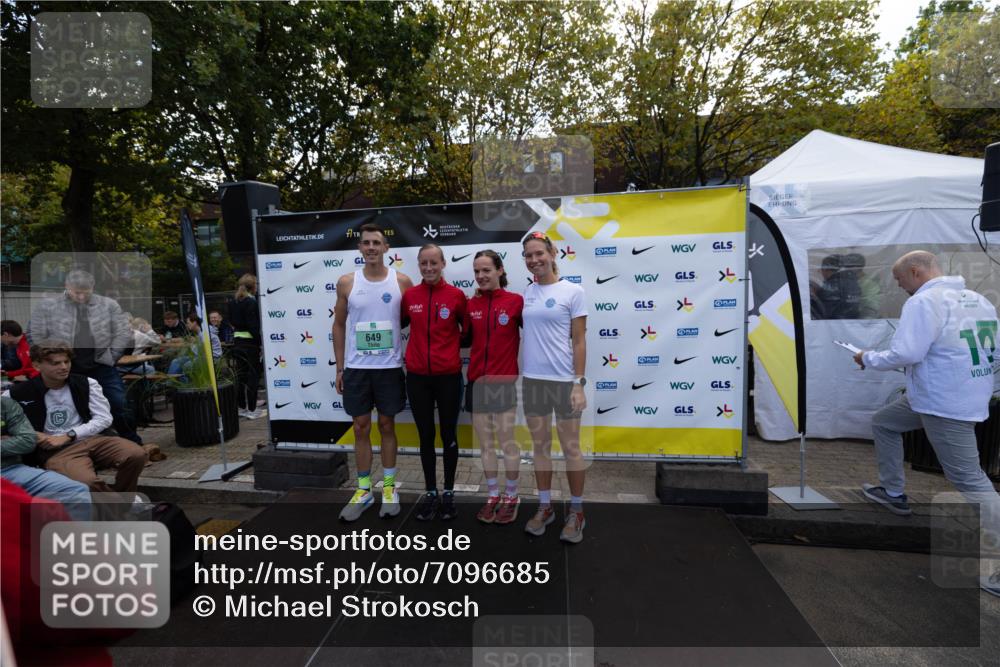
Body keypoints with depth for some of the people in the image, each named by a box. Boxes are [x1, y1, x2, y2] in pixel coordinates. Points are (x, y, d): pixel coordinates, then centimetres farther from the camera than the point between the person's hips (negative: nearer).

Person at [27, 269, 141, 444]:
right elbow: (35, 336, 4)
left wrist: (111, 356, -5)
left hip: (103, 367, 0)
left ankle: (133, 444, 14)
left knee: (119, 406, 2)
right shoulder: (47, 306, 2)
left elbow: (123, 333, 1)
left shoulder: (109, 305, 3)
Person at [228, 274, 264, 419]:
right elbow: (254, 326, -18)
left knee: (241, 375, 12)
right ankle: (251, 409, 3)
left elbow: (232, 321, 15)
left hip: (237, 341, 7)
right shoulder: (251, 302, -14)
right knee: (253, 375, 0)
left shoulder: (233, 302, 10)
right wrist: (262, 342, -16)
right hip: (250, 343, -7)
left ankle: (241, 407, 19)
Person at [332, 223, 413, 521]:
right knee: (361, 428, 9)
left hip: (390, 367, -1)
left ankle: (389, 488, 24)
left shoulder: (402, 281, -2)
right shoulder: (347, 282, 1)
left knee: (387, 425, 10)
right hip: (356, 368, 1)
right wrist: (339, 367, 6)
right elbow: (339, 325, 8)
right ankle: (364, 490, 23)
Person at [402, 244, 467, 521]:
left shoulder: (457, 295, -5)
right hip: (417, 376, 2)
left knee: (448, 435, 11)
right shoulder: (409, 296, 1)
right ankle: (430, 493, 28)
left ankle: (449, 492, 27)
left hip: (448, 376, -2)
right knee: (426, 436, 12)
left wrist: (452, 346, 0)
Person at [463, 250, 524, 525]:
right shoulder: (471, 304, 5)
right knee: (485, 443, 13)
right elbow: (466, 338, 11)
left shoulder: (516, 301, -8)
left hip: (504, 380, -4)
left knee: (507, 441, 7)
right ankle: (493, 495, 29)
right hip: (476, 380, 4)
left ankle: (511, 497, 26)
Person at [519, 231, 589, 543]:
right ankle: (545, 507, 29)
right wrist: (518, 375, 7)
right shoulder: (526, 293, 7)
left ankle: (576, 512, 23)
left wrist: (579, 383, -11)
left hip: (563, 380, -4)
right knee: (541, 446, 13)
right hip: (532, 379, 4)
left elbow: (579, 341, -6)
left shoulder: (573, 291, -5)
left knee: (570, 447, 6)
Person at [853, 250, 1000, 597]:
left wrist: (868, 358, -7)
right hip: (968, 395, 10)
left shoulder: (924, 301, -18)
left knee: (968, 479, -3)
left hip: (945, 405, -10)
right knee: (883, 422, 23)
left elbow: (906, 353, -24)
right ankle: (894, 494, 33)